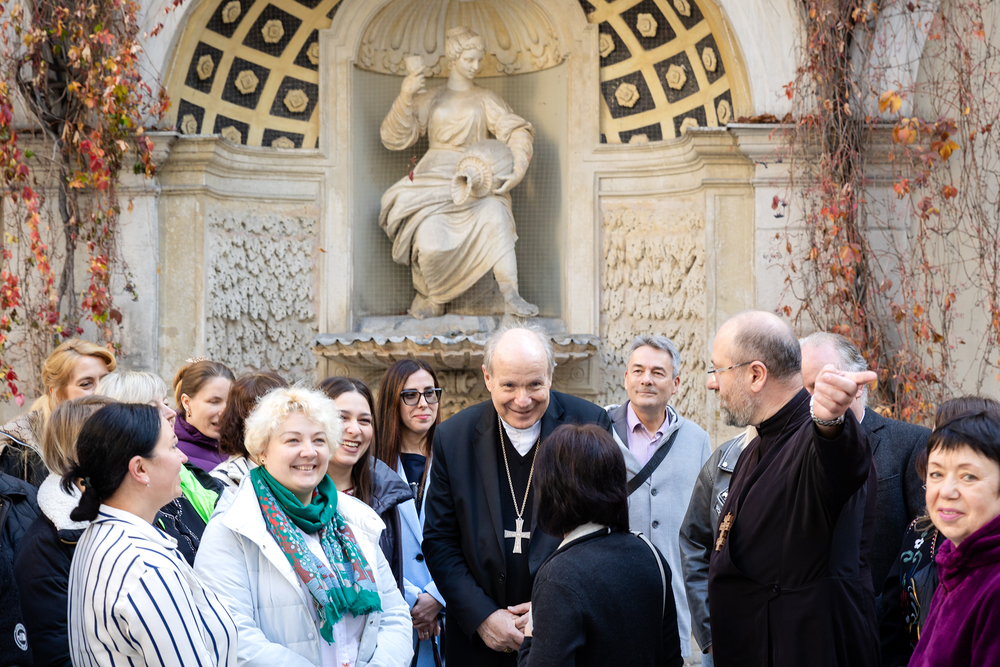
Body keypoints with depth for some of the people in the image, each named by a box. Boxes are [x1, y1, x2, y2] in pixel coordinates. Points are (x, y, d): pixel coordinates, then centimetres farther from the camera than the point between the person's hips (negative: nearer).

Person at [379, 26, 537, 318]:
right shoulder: (429, 99, 17)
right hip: (433, 181, 0)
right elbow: (394, 138, 6)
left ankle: (511, 297, -41)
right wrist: (406, 95, -9)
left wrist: (518, 169, -19)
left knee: (494, 216, -37)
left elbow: (517, 132, 2)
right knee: (432, 244, -31)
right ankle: (428, 295, -3)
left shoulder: (486, 100, 16)